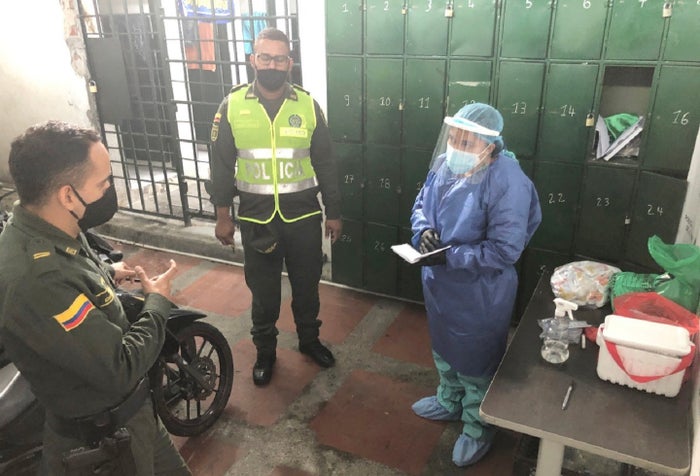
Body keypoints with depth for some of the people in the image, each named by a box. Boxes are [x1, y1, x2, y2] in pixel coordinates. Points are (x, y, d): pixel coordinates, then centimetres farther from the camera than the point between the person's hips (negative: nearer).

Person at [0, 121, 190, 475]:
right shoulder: (37, 281, -38)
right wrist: (157, 302, -17)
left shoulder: (35, 233, -6)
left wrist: (106, 273, 5)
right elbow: (122, 369, -31)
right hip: (102, 435, -8)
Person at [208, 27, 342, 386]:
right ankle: (265, 351, 35)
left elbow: (325, 164, 2)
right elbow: (221, 165, 1)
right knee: (263, 290, 13)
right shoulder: (232, 106, -4)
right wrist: (222, 215, -1)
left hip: (304, 217, 1)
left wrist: (334, 213, 4)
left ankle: (309, 340, 40)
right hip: (256, 219, 0)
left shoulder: (307, 105, -2)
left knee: (306, 285, 15)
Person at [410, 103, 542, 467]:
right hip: (440, 284, 8)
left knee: (476, 361, 14)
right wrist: (423, 230, -13)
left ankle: (477, 429, 39)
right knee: (443, 346, 27)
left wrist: (450, 256, -29)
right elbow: (421, 204, 9)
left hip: (480, 294, -7)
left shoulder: (507, 182, -26)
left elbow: (505, 250, -27)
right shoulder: (444, 165, -4)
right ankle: (449, 402, 54)